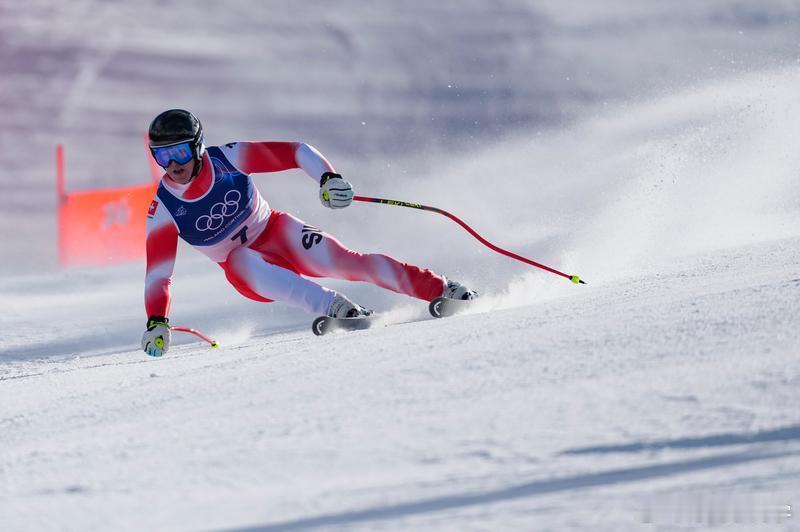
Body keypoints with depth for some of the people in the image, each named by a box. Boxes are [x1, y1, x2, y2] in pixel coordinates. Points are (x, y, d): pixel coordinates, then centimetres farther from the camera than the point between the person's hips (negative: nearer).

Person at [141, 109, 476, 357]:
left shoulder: (226, 158, -20)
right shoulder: (163, 208, -17)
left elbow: (296, 152, -15)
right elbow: (157, 272, -12)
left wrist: (328, 178, -33)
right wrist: (156, 323, -25)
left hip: (276, 232, 0)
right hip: (242, 265, 0)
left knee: (342, 262, -20)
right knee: (243, 263, -35)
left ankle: (441, 289, -15)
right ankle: (333, 307, -42)